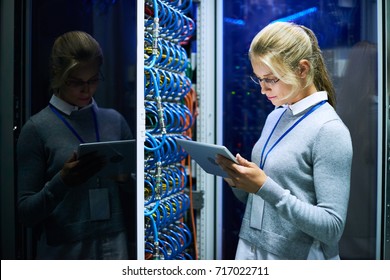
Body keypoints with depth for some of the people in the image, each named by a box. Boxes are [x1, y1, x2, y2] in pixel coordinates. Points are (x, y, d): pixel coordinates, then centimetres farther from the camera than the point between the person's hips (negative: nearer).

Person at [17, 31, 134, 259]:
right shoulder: (38, 128, -5)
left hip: (115, 248, 2)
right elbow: (25, 212, -4)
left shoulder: (115, 120, 4)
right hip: (63, 252, -2)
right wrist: (62, 182, -21)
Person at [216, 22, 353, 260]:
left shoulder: (330, 131, -17)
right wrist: (238, 180, -9)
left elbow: (332, 227, -21)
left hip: (298, 256, -6)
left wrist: (265, 187, -27)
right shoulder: (275, 117, 4)